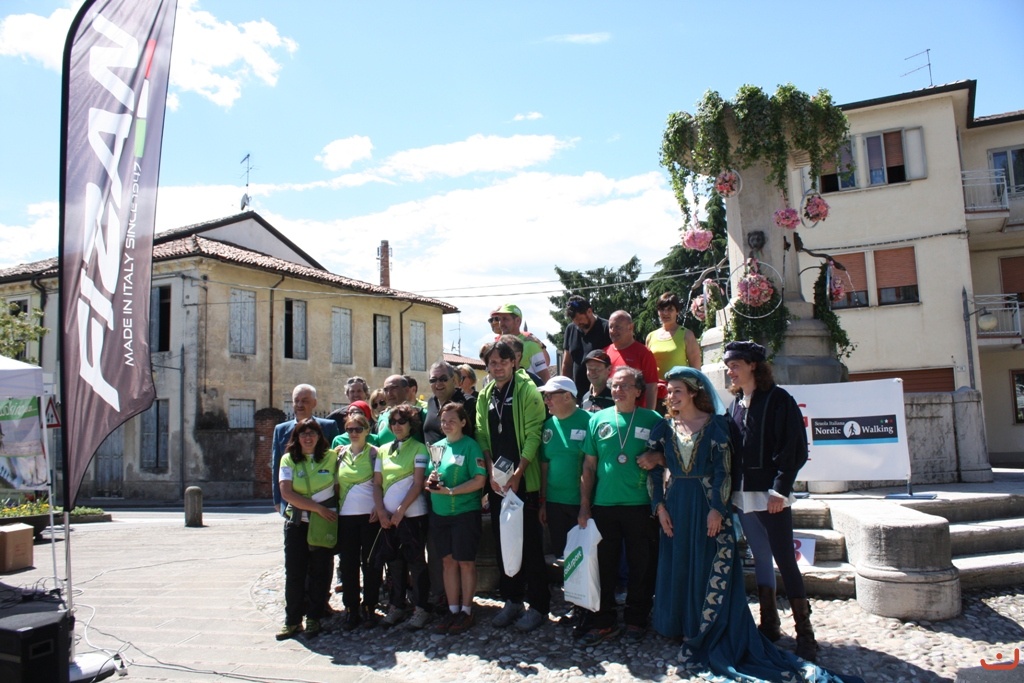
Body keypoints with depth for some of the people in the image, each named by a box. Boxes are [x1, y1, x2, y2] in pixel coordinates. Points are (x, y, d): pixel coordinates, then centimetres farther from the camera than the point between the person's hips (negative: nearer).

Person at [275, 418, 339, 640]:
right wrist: (318, 508, -12)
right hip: (297, 522, 0)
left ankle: (314, 618, 14)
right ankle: (292, 620, 11)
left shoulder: (331, 457, 2)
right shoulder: (288, 460, 1)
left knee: (320, 571, 3)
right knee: (294, 572, 1)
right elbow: (287, 493, -8)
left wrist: (335, 512, -3)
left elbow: (338, 487, 9)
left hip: (325, 522, 0)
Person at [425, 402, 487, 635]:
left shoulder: (470, 446, -9)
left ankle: (466, 611, 15)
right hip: (439, 512, 6)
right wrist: (430, 481, -7)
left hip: (465, 512, -5)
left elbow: (479, 481, -15)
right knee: (448, 561, 11)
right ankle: (452, 609, 21)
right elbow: (429, 475, 16)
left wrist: (450, 491, -21)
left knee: (466, 562, 4)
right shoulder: (437, 446, 9)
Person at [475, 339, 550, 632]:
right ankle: (511, 600, 25)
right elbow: (482, 435, 8)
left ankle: (538, 605, 12)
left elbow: (533, 434, -11)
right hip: (497, 482, 5)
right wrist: (491, 472, -5)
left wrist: (517, 473, -16)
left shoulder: (527, 390, -7)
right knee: (502, 542, 11)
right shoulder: (485, 395, 10)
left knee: (531, 543, 1)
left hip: (524, 481, -5)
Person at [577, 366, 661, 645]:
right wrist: (584, 505, 4)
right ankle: (603, 621, 20)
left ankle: (636, 620, 24)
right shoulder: (598, 419, 6)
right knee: (603, 565, 8)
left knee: (641, 565, 7)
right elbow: (589, 465, 7)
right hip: (603, 505, 2)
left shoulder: (653, 420, 0)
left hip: (640, 505, -1)